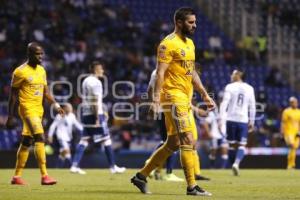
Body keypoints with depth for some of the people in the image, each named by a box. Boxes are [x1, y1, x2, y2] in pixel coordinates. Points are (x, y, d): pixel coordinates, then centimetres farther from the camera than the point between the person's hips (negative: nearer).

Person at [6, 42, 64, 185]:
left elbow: (45, 91, 20)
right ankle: (44, 176, -23)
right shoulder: (21, 71, -9)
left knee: (26, 142, 12)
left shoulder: (41, 70, 13)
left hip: (39, 110, 8)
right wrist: (10, 117, -7)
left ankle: (17, 176, 19)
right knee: (40, 138, -19)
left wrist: (55, 104, 3)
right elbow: (13, 95, -6)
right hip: (27, 109, -8)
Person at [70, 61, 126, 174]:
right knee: (106, 139, 0)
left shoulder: (85, 81, 14)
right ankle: (113, 167, 4)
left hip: (86, 114, 8)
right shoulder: (96, 82, -12)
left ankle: (75, 165, -2)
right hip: (96, 114, -8)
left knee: (84, 139, 7)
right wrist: (98, 118, -19)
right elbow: (96, 102, -18)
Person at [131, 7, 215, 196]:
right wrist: (156, 98, -24)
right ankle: (192, 186, -8)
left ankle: (141, 176, 19)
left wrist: (205, 95, 21)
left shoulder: (190, 44, 18)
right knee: (188, 141, -11)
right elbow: (160, 73, -16)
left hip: (186, 99, 9)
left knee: (173, 143, 11)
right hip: (174, 97, -9)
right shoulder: (169, 44, -11)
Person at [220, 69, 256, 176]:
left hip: (231, 119, -1)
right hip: (243, 120, 1)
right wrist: (251, 122, 16)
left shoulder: (230, 87, -1)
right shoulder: (249, 89, 8)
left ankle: (234, 164, 13)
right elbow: (252, 107, 10)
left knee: (232, 144, 10)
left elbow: (224, 103, -7)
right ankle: (236, 163, -23)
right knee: (242, 145, -1)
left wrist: (221, 119, -7)